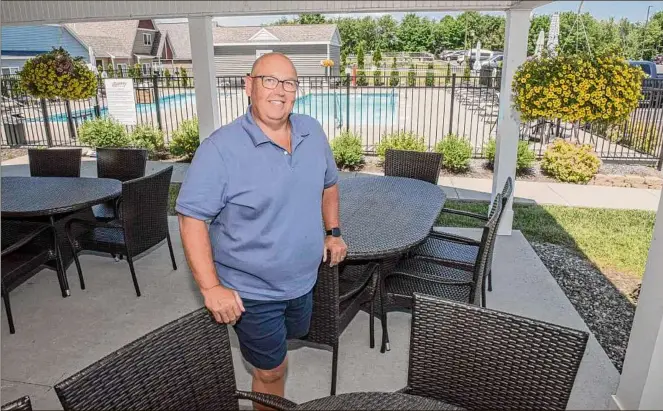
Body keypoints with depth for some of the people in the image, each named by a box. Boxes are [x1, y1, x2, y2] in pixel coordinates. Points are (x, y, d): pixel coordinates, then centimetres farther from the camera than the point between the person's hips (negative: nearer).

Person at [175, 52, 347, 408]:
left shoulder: (313, 132, -3)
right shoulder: (221, 148, -22)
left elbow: (328, 184, 13)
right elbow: (192, 218, -21)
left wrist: (333, 231, 6)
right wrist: (211, 287, -24)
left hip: (303, 280, 6)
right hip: (251, 290, -6)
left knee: (290, 339, 32)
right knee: (273, 370, 11)